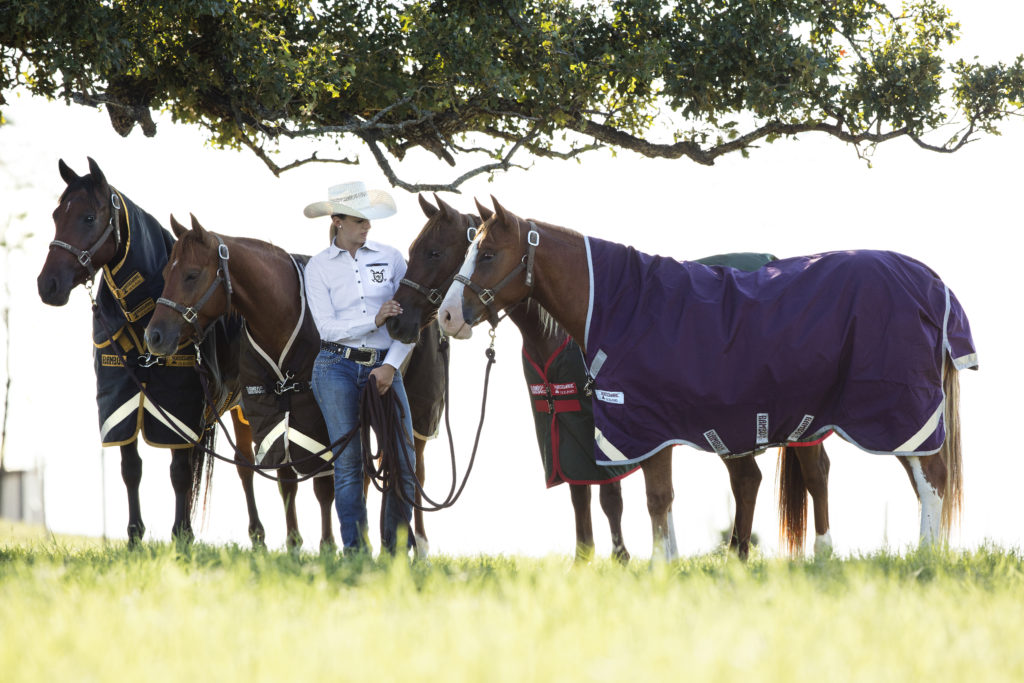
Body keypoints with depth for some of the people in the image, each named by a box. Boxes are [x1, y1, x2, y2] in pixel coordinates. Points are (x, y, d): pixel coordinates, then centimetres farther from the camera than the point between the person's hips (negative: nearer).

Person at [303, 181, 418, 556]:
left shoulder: (390, 258, 7)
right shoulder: (319, 267, 3)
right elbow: (327, 327, -5)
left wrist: (392, 365, -8)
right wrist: (374, 320, -16)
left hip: (384, 367, 2)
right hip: (338, 368, -2)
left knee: (404, 461, -6)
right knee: (348, 461, -5)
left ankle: (396, 548, 4)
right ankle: (355, 548, 0)